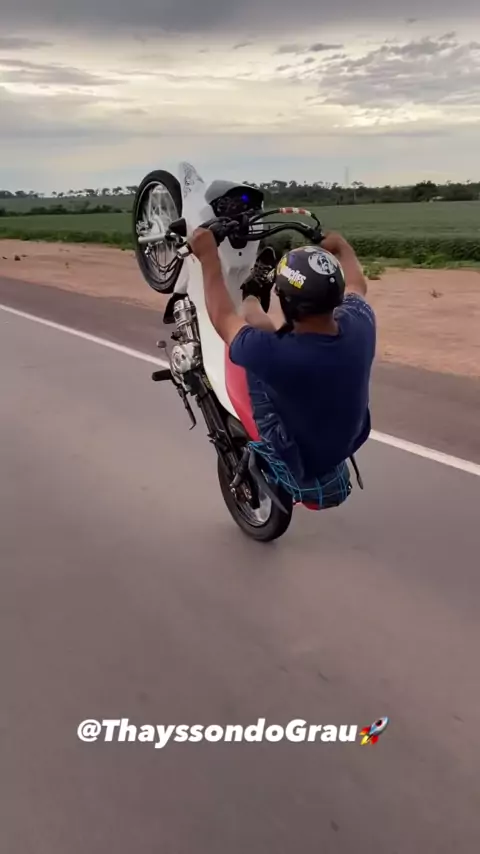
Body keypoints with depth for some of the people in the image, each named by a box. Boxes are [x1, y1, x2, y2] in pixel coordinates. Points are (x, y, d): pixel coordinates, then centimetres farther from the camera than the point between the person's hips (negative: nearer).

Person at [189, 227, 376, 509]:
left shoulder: (276, 354, -39)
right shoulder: (360, 322, -24)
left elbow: (223, 317, -17)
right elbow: (356, 284, 3)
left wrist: (208, 257, -6)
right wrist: (339, 245, 20)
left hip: (300, 466, -5)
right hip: (349, 442, 5)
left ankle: (253, 297, 23)